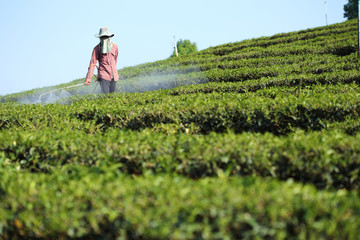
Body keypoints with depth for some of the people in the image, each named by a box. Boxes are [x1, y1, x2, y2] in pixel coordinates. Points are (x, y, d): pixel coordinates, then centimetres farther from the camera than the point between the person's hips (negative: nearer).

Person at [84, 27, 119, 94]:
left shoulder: (114, 47, 6)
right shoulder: (97, 48, -5)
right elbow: (92, 63, -8)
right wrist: (88, 78, -15)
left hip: (114, 76, 4)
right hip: (103, 76, -4)